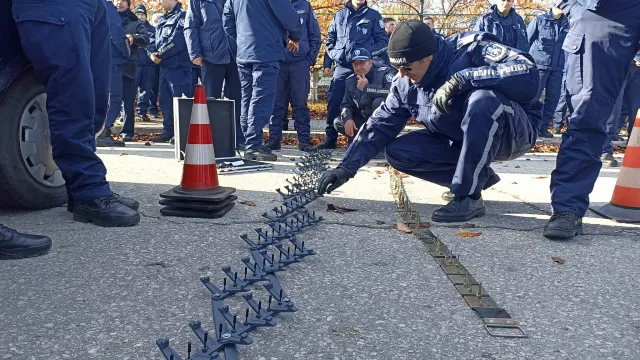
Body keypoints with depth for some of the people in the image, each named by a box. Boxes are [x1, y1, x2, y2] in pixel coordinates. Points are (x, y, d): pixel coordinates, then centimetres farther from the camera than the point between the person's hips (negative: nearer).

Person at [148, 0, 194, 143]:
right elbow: (153, 39, 19)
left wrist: (160, 54, -11)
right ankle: (168, 130, 20)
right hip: (164, 66, 9)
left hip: (179, 67, -9)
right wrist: (152, 53, -2)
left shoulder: (183, 16, -7)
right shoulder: (162, 19, 21)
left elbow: (177, 41, -18)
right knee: (165, 100, 12)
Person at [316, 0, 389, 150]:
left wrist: (384, 67, -8)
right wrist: (327, 63, 11)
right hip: (342, 67, 2)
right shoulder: (339, 15, 15)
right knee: (333, 102, -4)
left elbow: (383, 41, 5)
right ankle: (330, 139, 5)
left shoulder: (373, 15, 8)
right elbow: (330, 40, 19)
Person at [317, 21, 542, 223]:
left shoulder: (473, 48, -24)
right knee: (397, 152, -6)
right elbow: (381, 124, -1)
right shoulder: (406, 84, -6)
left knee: (481, 100, -38)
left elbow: (528, 75, -36)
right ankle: (478, 176, 3)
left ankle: (469, 197, -25)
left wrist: (461, 79, -40)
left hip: (515, 130, -6)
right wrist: (346, 167, -8)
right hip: (460, 141, 7)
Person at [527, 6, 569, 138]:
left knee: (553, 98, 4)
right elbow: (526, 41, 1)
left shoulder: (565, 23, 12)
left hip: (557, 67, 5)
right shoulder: (539, 20, 1)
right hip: (539, 65, -5)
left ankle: (543, 127, 12)